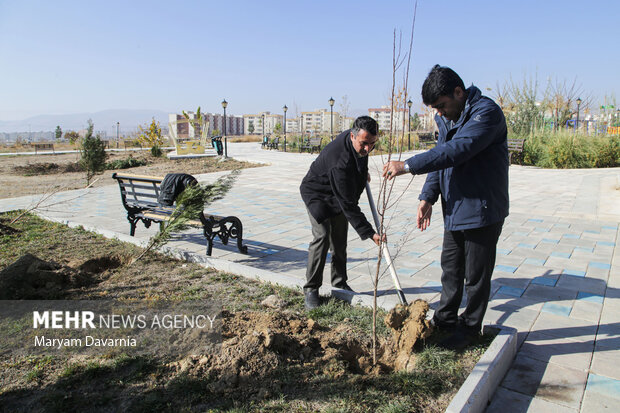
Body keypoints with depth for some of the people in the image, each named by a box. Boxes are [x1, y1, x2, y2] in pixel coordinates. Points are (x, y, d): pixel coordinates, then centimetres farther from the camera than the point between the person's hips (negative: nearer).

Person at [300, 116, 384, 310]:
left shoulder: (360, 142, -16)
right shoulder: (340, 163, -40)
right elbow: (349, 206, -38)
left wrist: (363, 172, 17)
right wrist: (369, 233, -38)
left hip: (339, 193, 8)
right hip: (317, 194, -7)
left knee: (340, 239, 7)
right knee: (322, 235, -19)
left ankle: (340, 283, 19)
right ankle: (311, 289, -7)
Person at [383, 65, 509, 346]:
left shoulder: (486, 112, -20)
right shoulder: (445, 119, 8)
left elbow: (455, 151, -33)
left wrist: (408, 166, -36)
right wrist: (428, 197, -1)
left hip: (482, 210, -8)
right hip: (454, 210, 8)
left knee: (476, 275, 7)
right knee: (450, 269, 18)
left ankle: (469, 326, 25)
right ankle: (444, 319, 35)